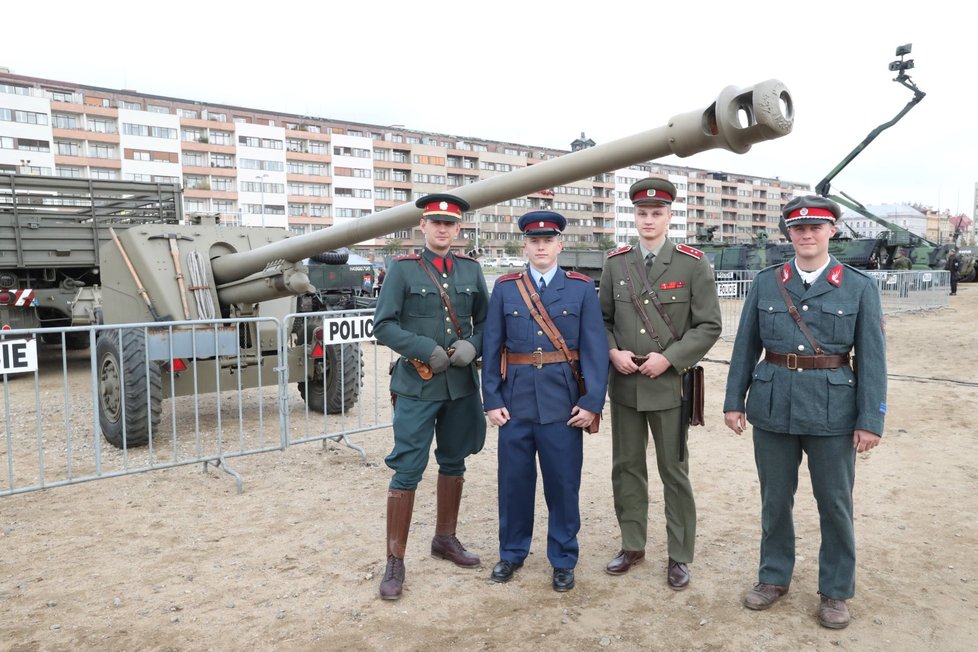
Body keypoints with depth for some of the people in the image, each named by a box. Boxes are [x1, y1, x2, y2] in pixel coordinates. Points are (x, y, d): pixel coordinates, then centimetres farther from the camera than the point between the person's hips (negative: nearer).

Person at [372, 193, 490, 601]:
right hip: (416, 386, -4)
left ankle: (445, 539, 34)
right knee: (407, 471, -3)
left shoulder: (471, 270, 8)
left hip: (462, 384, 4)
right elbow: (383, 325, -7)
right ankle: (395, 562, 9)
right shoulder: (402, 269, -2)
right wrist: (426, 350, -17)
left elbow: (485, 320, 11)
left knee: (454, 464, 15)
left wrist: (472, 346, -9)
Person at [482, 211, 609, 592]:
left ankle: (563, 560, 26)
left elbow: (595, 349, -2)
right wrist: (492, 400, -2)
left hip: (563, 403, -1)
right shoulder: (504, 288, 4)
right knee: (514, 480, 11)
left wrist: (592, 403, -8)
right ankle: (512, 552, 31)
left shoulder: (582, 288, 1)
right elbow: (491, 347, 3)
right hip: (515, 401, 1)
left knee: (563, 483, 7)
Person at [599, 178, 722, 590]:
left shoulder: (693, 263, -4)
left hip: (669, 384, -3)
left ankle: (679, 556, 22)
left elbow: (709, 326, -5)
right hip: (624, 384, 3)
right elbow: (602, 318, 11)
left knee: (674, 472, 7)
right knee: (626, 467, 13)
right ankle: (632, 545, 30)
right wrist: (613, 352, -7)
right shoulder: (615, 263, 5)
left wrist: (668, 358, -15)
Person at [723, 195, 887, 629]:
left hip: (832, 413, -1)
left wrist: (870, 420, -7)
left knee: (835, 504, 10)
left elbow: (872, 359, -3)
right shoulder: (765, 283, 3)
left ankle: (835, 592, 29)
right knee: (774, 499, 14)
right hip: (773, 410, 2)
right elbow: (745, 346, 5)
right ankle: (774, 577, 32)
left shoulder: (860, 287, -1)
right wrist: (734, 401, 3)